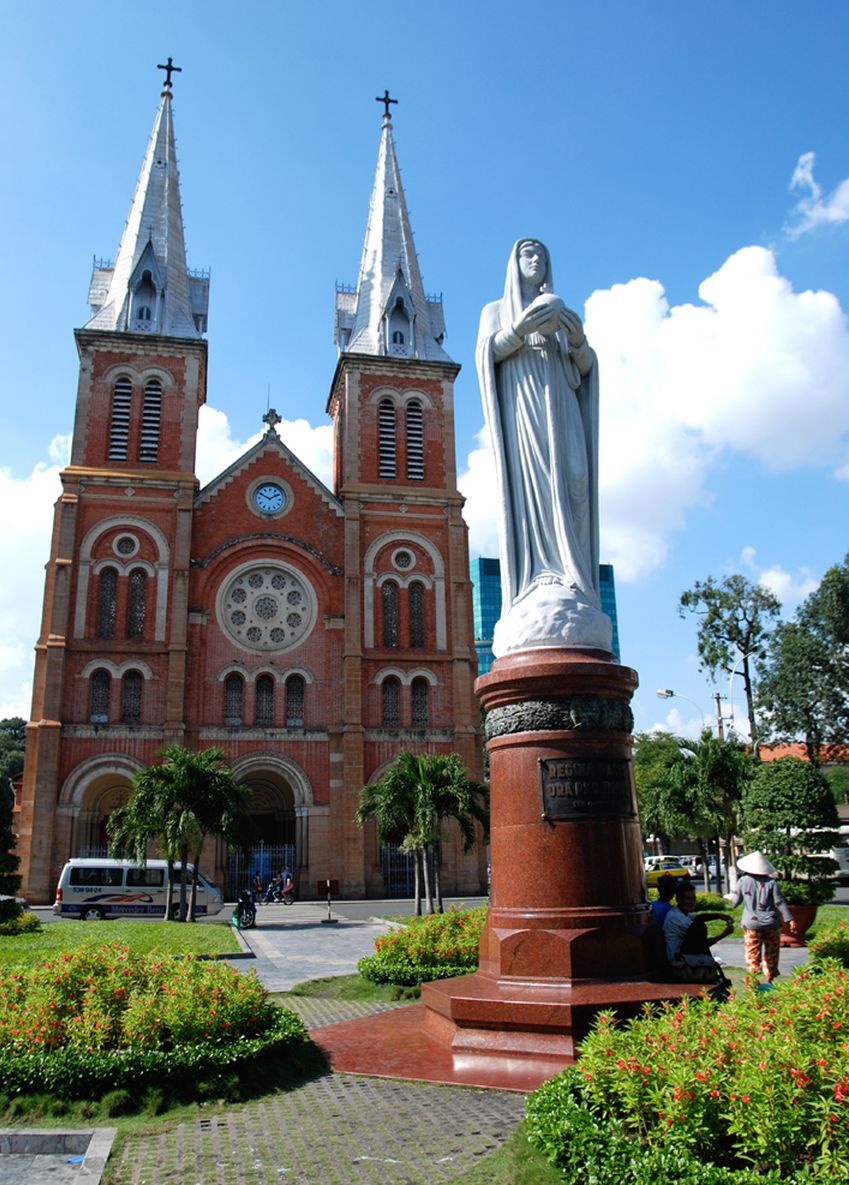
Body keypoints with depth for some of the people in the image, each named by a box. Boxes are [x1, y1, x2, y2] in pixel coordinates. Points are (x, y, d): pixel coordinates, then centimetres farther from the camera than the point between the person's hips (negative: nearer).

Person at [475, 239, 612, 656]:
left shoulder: (563, 312, 29)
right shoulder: (496, 309, 21)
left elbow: (586, 367, 17)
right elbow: (486, 353, 1)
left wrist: (578, 340, -5)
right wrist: (522, 328, -15)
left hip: (561, 407, 4)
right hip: (520, 405, -3)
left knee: (570, 486, -13)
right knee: (530, 486, -21)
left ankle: (572, 593, -20)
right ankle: (540, 591, -30)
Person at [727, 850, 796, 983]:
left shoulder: (743, 881, -4)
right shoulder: (771, 882, -6)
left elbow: (735, 901, 5)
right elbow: (779, 903, -7)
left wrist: (730, 897, 27)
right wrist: (790, 920, -2)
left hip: (751, 924, -1)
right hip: (771, 923, 1)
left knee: (752, 952, 2)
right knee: (771, 955, 14)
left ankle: (754, 970, -19)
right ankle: (769, 981, 20)